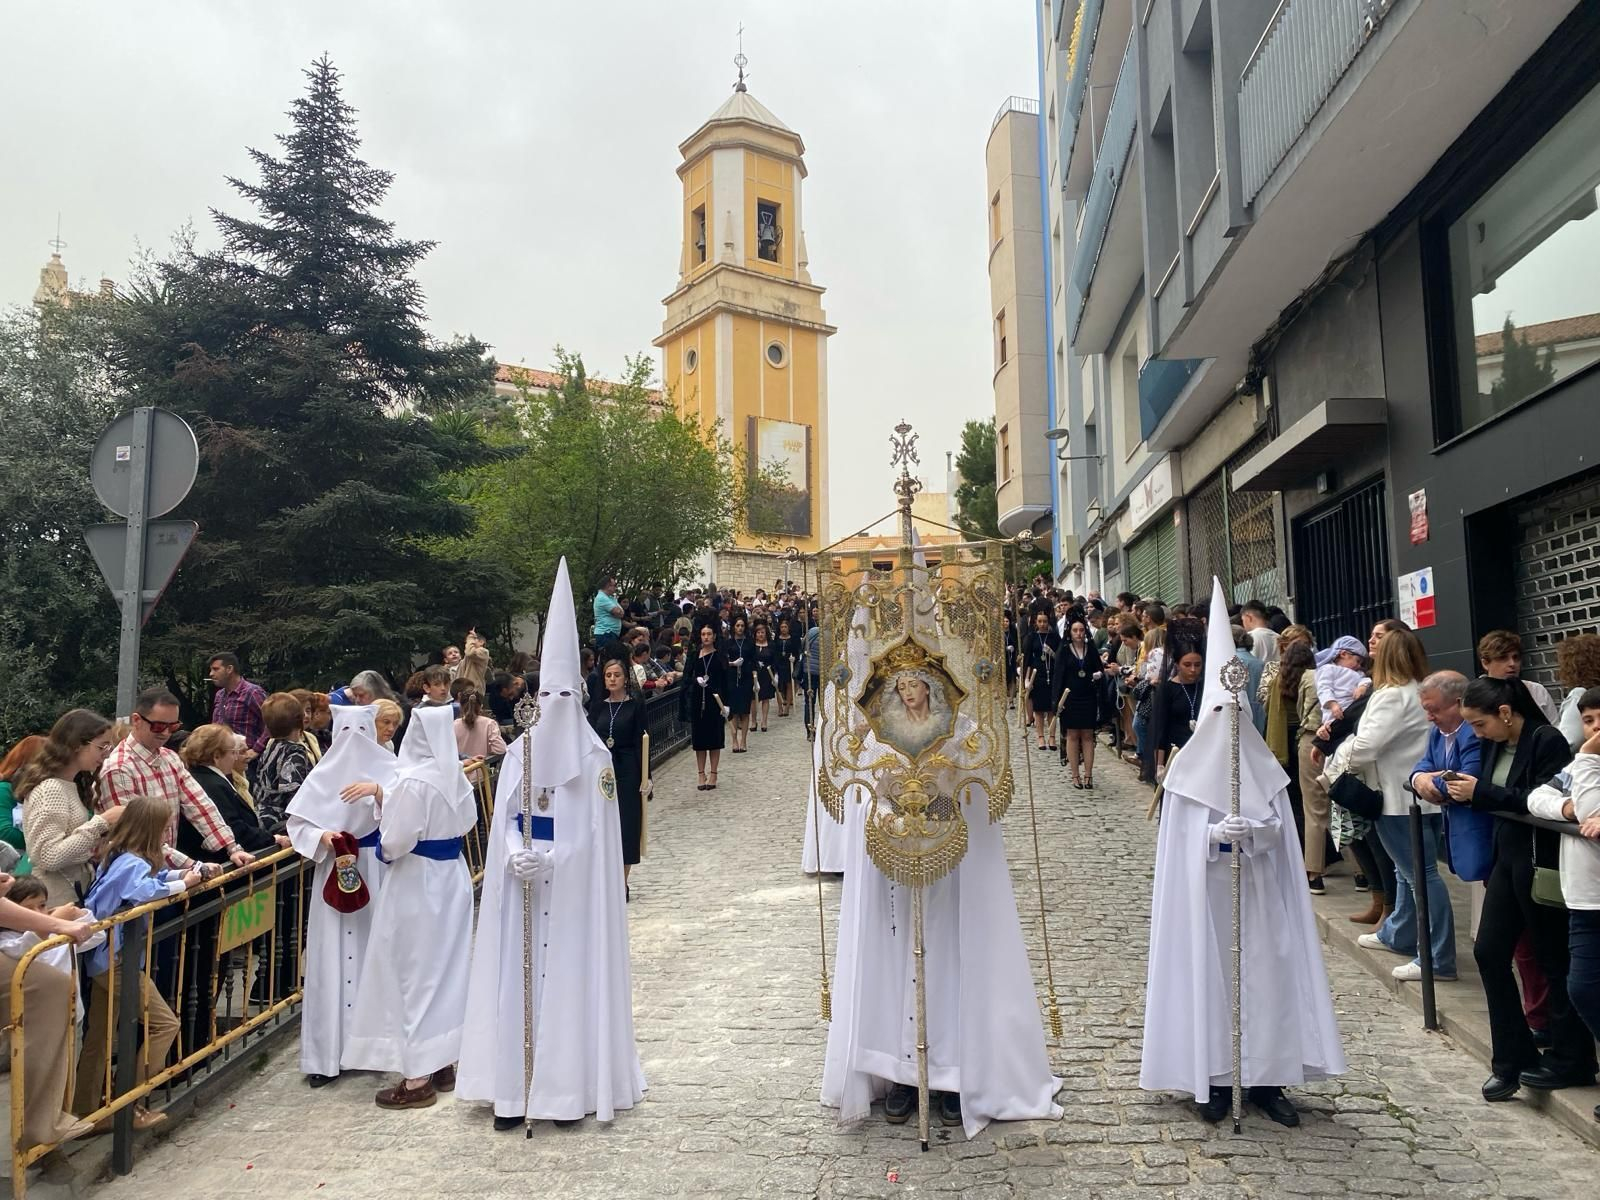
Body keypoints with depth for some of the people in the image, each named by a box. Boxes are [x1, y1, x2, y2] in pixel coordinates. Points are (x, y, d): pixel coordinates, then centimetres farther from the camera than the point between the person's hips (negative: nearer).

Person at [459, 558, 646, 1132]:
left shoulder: (595, 756, -4)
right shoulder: (519, 751, 6)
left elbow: (592, 833, -8)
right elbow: (505, 821, 4)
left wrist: (546, 859, -19)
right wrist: (517, 855, -15)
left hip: (574, 892, -3)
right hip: (523, 889, 3)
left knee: (571, 977, 0)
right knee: (519, 979, 3)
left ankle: (569, 1084, 12)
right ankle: (516, 1088, 12)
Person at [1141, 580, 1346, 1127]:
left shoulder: (1261, 763, 4)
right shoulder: (1190, 766, -3)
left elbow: (1280, 824, 2)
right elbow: (1180, 838, -3)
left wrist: (1251, 830, -18)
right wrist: (1216, 834, -21)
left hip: (1257, 888, 2)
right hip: (1206, 891, -2)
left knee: (1264, 971, 4)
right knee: (1210, 973, 1)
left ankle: (1267, 1076, 16)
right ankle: (1215, 1077, 12)